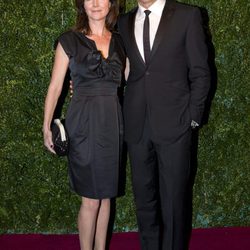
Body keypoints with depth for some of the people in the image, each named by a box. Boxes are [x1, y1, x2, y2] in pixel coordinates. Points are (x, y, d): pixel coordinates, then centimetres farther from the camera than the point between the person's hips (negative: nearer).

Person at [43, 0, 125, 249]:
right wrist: (47, 126, -3)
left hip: (112, 122, 4)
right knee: (91, 199, 0)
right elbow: (55, 86, 0)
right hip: (84, 123, -4)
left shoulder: (119, 41, 10)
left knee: (105, 194, 12)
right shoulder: (69, 40, -1)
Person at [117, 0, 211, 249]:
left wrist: (192, 117, -5)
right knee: (143, 194, 12)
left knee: (173, 196, 4)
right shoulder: (124, 22, 11)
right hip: (137, 125, 4)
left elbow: (200, 73, -1)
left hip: (173, 123, -3)